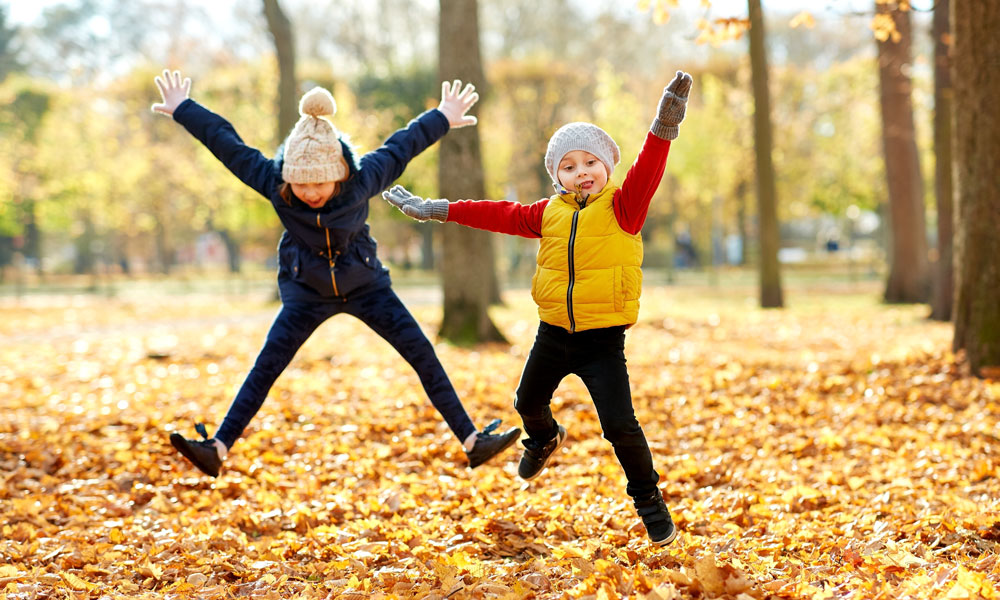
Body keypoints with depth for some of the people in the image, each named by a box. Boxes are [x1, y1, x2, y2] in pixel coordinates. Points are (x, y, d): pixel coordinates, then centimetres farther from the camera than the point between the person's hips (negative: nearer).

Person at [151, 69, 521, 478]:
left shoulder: (362, 179, -24)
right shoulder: (272, 180, -24)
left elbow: (399, 148, -7)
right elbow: (225, 142, -12)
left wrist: (441, 119, 6)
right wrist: (183, 110, -3)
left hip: (365, 284, 0)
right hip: (306, 291, 0)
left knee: (424, 356, -5)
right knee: (266, 365, -13)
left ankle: (472, 443, 1)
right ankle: (217, 450, -11)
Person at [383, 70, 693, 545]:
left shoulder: (622, 208, -8)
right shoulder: (548, 214, 5)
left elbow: (646, 174, -23)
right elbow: (501, 215, 12)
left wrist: (664, 127, -40)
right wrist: (435, 210, 15)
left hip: (603, 338, -5)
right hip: (554, 333, 5)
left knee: (620, 425, -11)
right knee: (527, 402, 22)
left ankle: (647, 497, 10)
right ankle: (545, 439, 58)